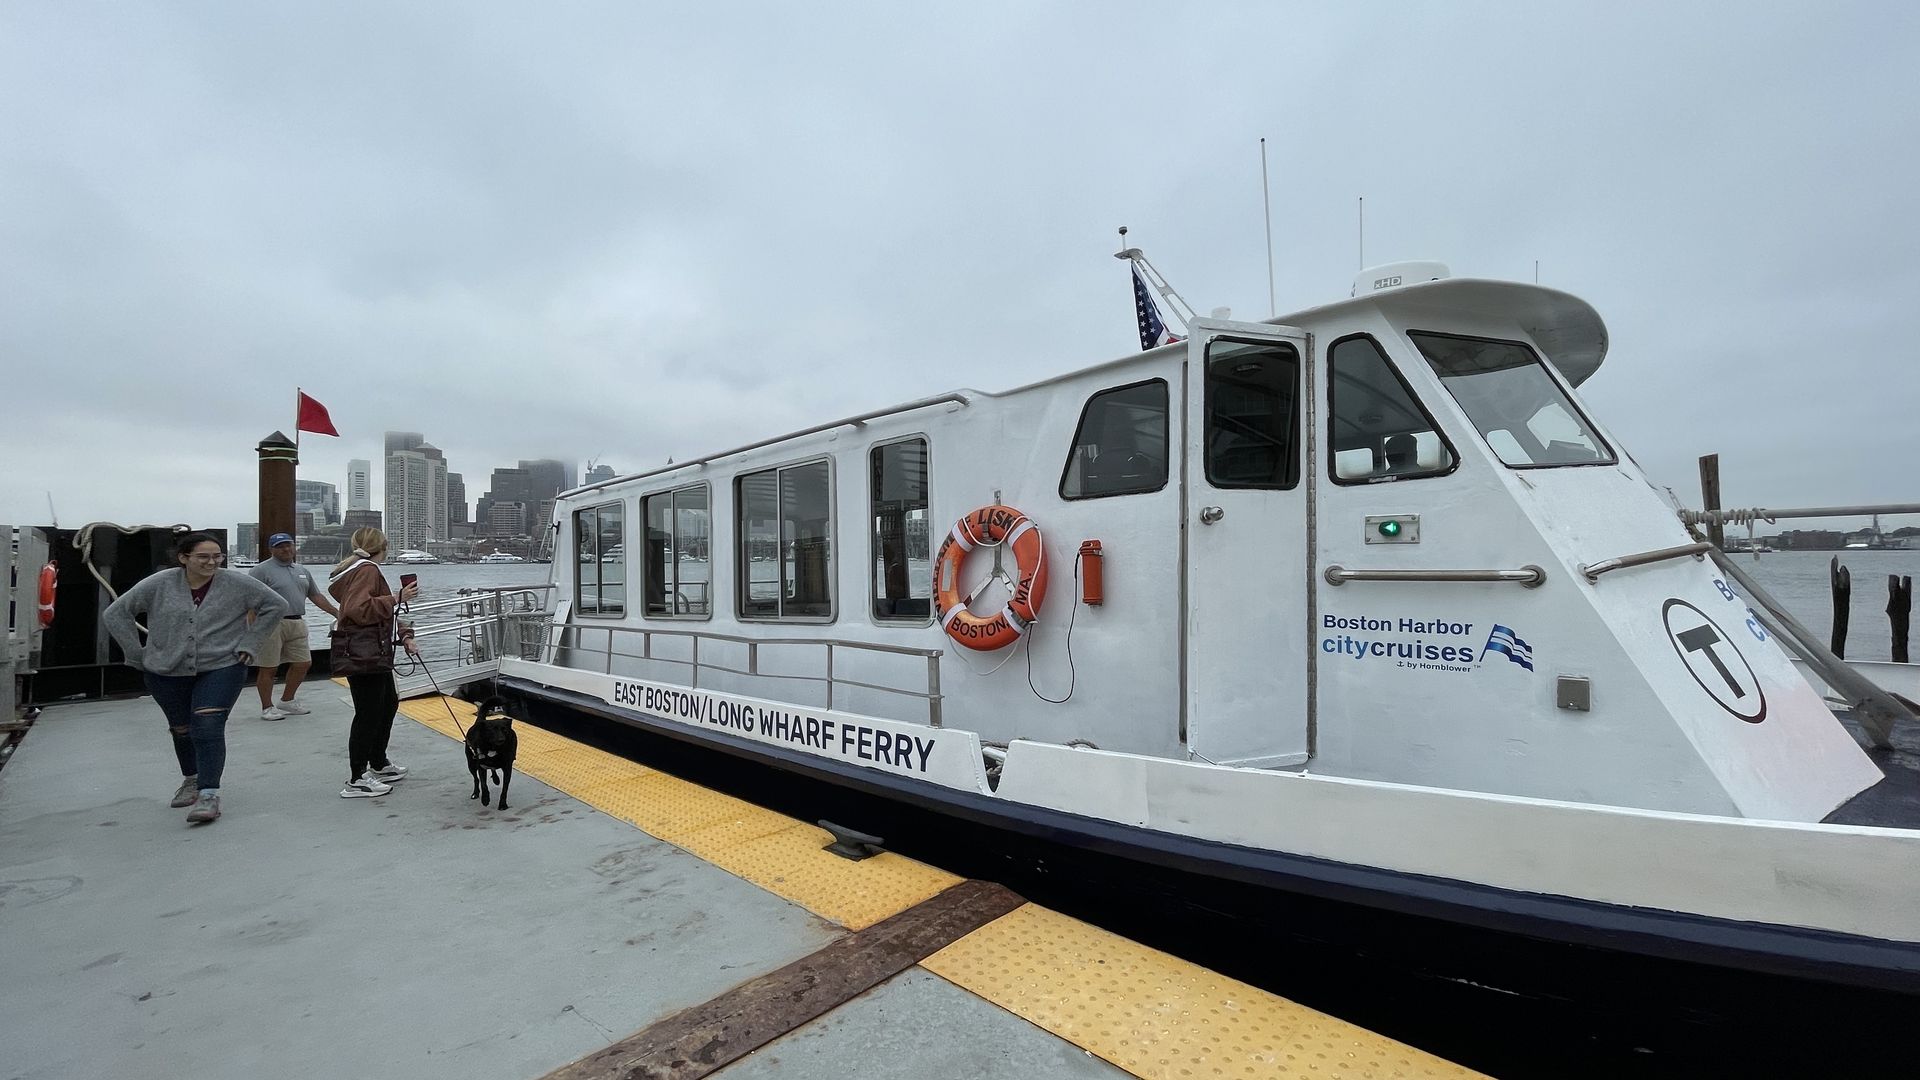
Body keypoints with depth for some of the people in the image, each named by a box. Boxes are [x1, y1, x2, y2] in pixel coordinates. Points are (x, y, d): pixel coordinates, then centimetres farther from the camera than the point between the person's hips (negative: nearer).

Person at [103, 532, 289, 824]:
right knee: (182, 730, 17)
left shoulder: (236, 583, -8)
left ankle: (209, 794, -12)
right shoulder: (159, 584, -5)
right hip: (167, 673, 3)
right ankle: (191, 779, 40)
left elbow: (276, 605, -1)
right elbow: (116, 613, 6)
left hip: (220, 669, -3)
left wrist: (249, 644, -3)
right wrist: (138, 654, 2)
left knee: (208, 728, -15)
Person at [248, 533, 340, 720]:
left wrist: (337, 613, 17)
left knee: (303, 664, 9)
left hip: (297, 624, 7)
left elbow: (317, 596, 21)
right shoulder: (262, 570, -5)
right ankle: (267, 708, 12)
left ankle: (286, 702, 25)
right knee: (268, 668, 1)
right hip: (272, 625, -7)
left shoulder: (302, 571, 16)